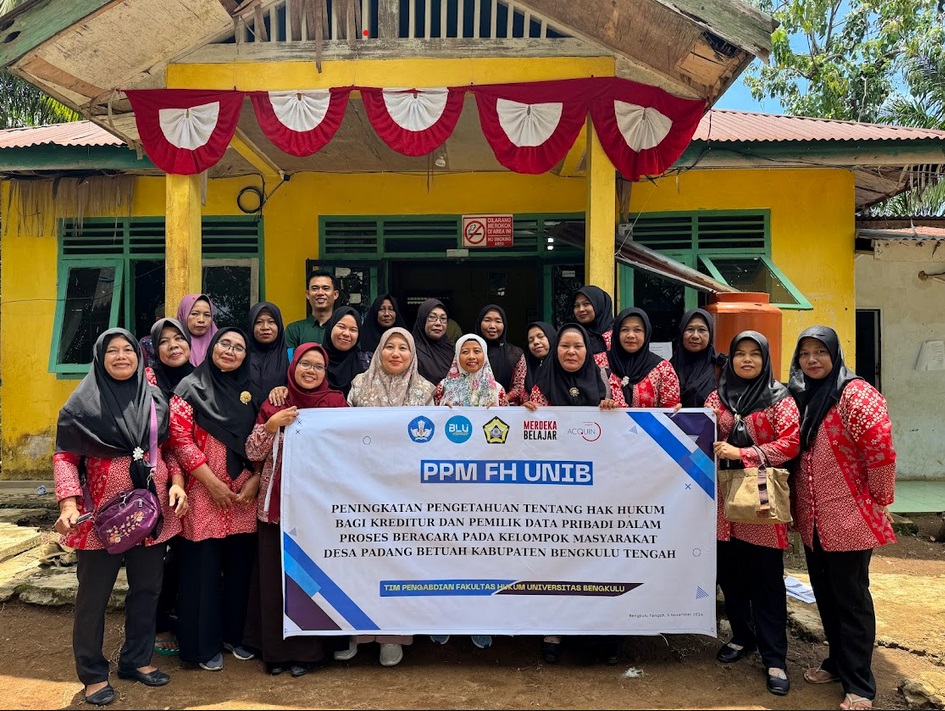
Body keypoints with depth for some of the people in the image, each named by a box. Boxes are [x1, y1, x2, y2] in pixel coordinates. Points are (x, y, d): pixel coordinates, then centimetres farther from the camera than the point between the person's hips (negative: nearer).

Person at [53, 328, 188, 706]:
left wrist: (176, 483, -4)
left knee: (147, 588, 13)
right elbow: (64, 456, -6)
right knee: (93, 595, 6)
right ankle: (93, 673, 22)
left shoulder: (155, 399, 5)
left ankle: (136, 659, 31)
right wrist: (69, 502, -19)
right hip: (101, 513, -4)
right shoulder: (83, 402, -6)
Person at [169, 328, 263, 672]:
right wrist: (212, 483, -13)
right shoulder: (191, 387, -2)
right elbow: (180, 438, -9)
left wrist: (255, 481, -4)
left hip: (245, 496, 4)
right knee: (204, 568, 3)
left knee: (240, 566, 10)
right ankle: (204, 644, 17)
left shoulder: (251, 391, 11)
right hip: (204, 494, -4)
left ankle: (235, 634, 26)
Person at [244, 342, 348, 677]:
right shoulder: (275, 404, 5)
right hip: (277, 501, 2)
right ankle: (276, 649, 22)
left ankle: (307, 651, 20)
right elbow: (252, 453, 0)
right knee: (274, 575, 5)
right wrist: (272, 424, -14)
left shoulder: (336, 402, 2)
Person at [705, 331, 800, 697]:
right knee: (730, 573, 10)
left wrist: (741, 453, -17)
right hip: (724, 495, 3)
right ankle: (743, 636, 30)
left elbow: (790, 444, -11)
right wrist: (710, 447, -11)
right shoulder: (717, 396, 9)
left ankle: (774, 657, 10)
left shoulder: (779, 398, -1)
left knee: (766, 578, 0)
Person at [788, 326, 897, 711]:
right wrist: (797, 503, 15)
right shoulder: (800, 396, 9)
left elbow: (881, 448, -21)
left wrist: (881, 499, -12)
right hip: (812, 520, 7)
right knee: (825, 594, 17)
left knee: (851, 598, 3)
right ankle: (838, 662, 34)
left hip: (850, 518, -7)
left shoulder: (854, 393, -15)